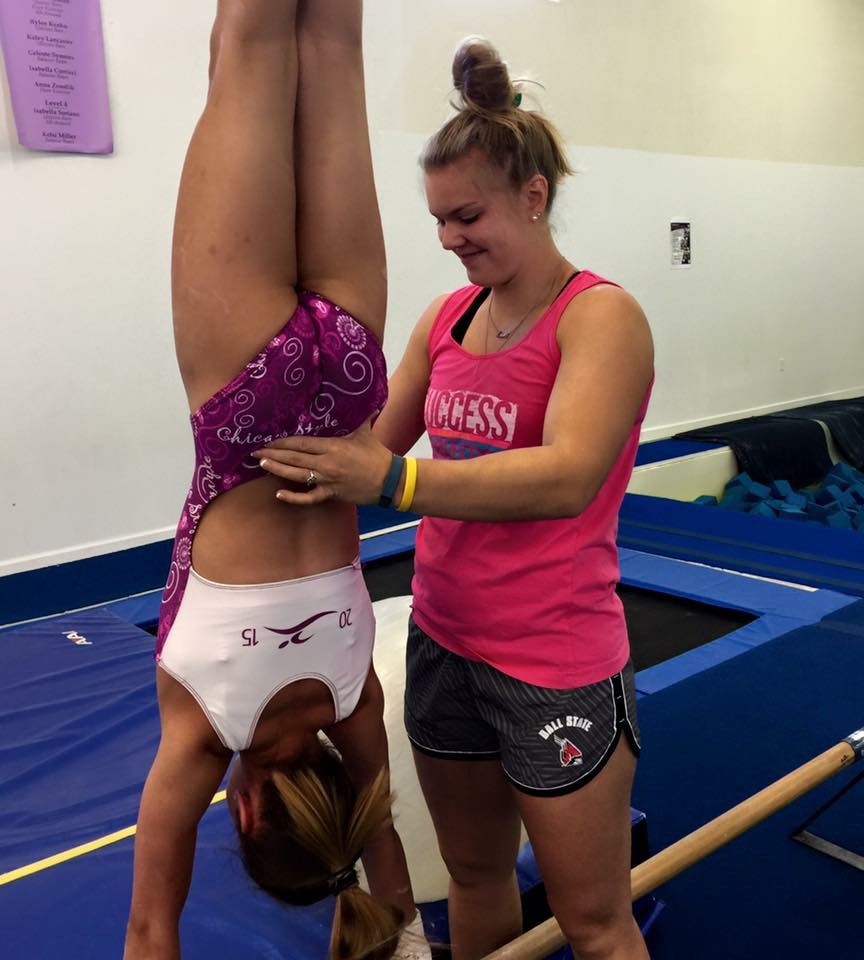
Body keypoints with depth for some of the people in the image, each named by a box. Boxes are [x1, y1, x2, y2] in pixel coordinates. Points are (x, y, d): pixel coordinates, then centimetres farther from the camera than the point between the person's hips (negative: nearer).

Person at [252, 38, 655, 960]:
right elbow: (376, 440, 11)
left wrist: (389, 480, -37)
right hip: (443, 642, 6)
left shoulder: (600, 316, -14)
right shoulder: (447, 315, 5)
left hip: (556, 668, -6)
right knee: (474, 874, 25)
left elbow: (568, 477, -30)